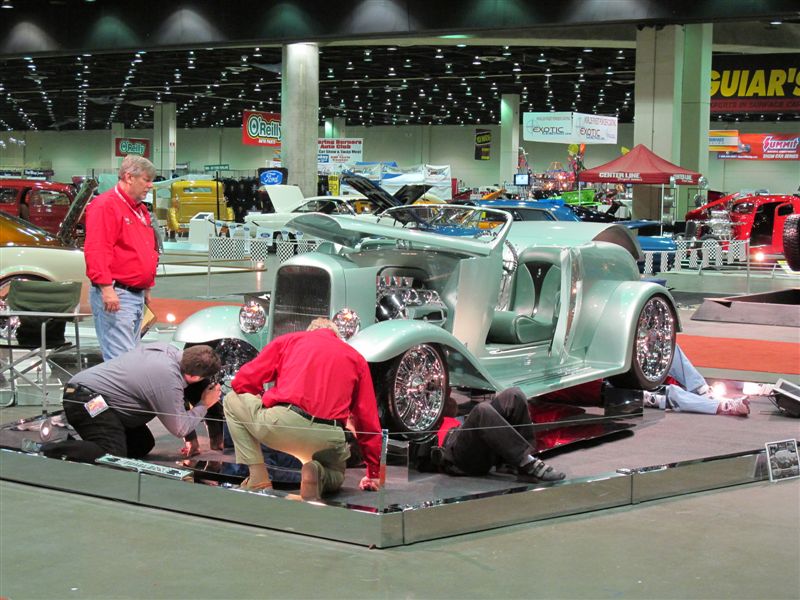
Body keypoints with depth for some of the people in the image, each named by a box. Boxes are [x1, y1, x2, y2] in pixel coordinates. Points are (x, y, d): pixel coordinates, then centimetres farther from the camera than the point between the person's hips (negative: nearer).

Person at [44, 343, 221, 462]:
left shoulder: (167, 349, 5)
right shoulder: (169, 381, -22)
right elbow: (179, 428, -12)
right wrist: (204, 405, 2)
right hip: (88, 399, -10)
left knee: (143, 445, 10)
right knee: (113, 456, -24)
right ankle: (48, 453, -24)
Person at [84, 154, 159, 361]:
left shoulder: (140, 210, 20)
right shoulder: (105, 205, -11)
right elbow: (96, 251, -20)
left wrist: (147, 287, 26)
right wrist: (106, 288, -26)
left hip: (137, 295, 10)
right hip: (115, 296, -10)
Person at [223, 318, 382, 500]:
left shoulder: (288, 340, 19)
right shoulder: (356, 358, 23)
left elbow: (242, 381, 16)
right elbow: (368, 417, 22)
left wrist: (266, 400, 37)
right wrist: (374, 473, 29)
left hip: (280, 424, -2)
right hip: (328, 441, 3)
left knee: (232, 401, 26)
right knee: (335, 477, 37)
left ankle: (258, 478, 12)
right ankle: (317, 473, -1)